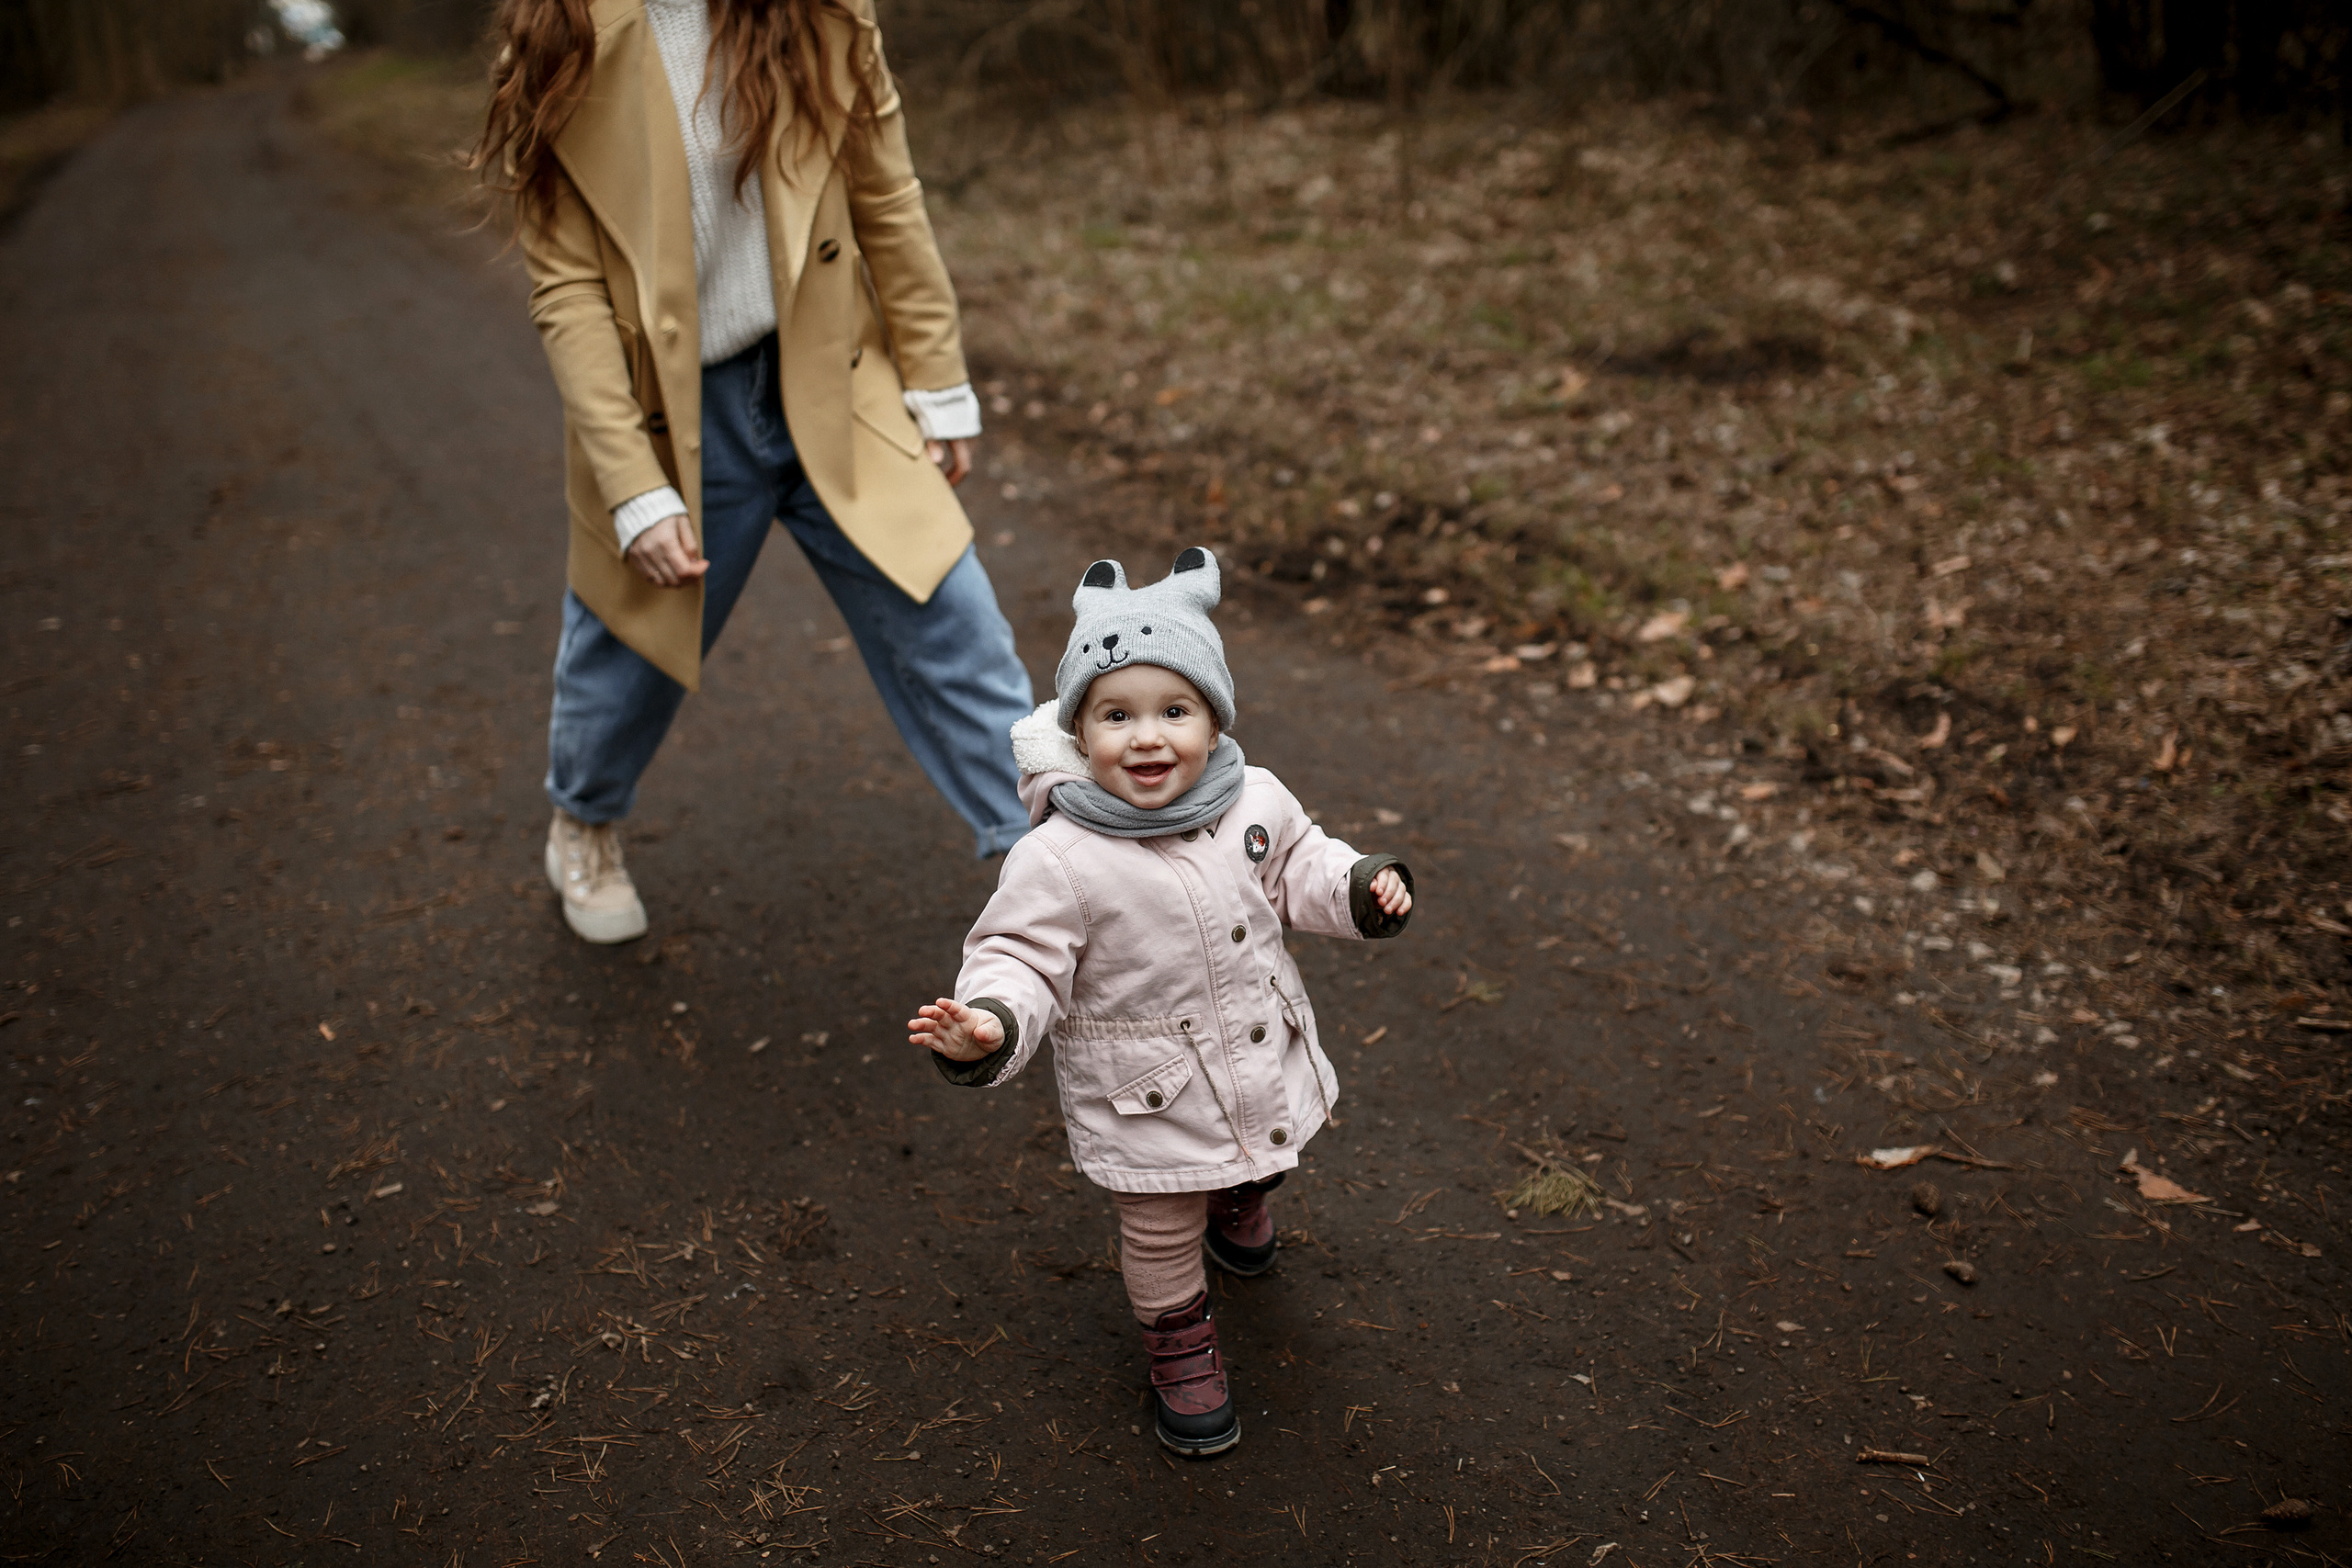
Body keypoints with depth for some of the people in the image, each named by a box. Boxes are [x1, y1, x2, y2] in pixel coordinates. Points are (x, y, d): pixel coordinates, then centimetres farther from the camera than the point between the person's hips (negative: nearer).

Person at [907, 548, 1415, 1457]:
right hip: (1149, 1099, -5)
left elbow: (1296, 870, 7)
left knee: (1260, 1166, 33)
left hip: (1264, 1061, 5)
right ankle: (1181, 1349, 43)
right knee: (1161, 1236, 13)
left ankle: (1236, 1205, 70)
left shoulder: (1255, 801, -12)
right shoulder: (1060, 860, -28)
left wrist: (1363, 887, -9)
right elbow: (1021, 959, -23)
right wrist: (988, 1026, -42)